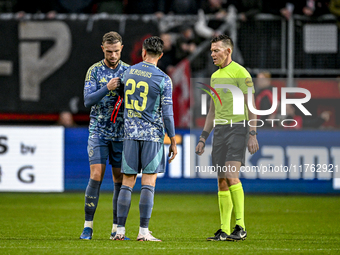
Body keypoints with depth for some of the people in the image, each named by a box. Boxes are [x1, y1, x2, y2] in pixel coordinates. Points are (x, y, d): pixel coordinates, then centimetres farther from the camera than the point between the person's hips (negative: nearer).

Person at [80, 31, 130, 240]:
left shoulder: (129, 71, 4)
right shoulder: (94, 71, 0)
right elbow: (88, 101, -9)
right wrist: (107, 88, -23)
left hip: (121, 133, 2)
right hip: (99, 131, -2)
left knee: (120, 180, 2)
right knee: (96, 176, -10)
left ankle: (117, 229, 9)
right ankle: (88, 227, -5)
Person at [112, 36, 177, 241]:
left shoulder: (128, 73, 6)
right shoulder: (163, 80, -7)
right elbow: (167, 113, -8)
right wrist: (173, 142, -1)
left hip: (130, 133, 4)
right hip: (153, 135, -4)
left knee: (127, 182, 6)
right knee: (149, 183, -2)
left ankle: (120, 230, 3)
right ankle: (144, 231, -5)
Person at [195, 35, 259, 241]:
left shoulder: (240, 72, -6)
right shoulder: (215, 76, 18)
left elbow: (251, 105, -9)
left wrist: (253, 134, -15)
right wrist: (203, 138, 20)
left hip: (238, 127, -8)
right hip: (219, 130, 8)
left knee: (231, 176, -18)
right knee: (222, 181, 4)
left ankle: (240, 227, -14)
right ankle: (224, 231, 5)